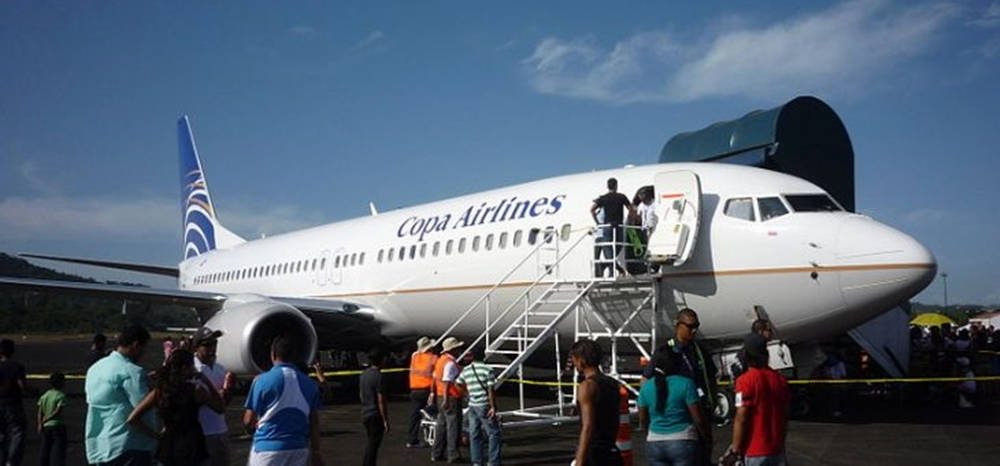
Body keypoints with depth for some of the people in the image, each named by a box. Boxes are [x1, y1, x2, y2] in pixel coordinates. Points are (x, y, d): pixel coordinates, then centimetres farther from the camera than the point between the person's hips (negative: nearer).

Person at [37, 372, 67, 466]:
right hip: (57, 426, -6)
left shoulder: (44, 395, 9)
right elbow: (58, 412, -17)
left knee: (45, 448, 12)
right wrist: (46, 420, -8)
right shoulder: (60, 395, -10)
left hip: (46, 427, 6)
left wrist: (40, 424, -4)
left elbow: (40, 412, 2)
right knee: (58, 448, -3)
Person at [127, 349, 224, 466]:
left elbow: (132, 419, -7)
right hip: (191, 447, -4)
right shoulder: (195, 390, -12)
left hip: (167, 449, 4)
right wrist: (207, 383, 6)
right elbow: (220, 408, 1)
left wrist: (155, 434, 1)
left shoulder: (158, 392, -2)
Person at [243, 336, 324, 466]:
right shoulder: (309, 383, 5)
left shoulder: (262, 380, -7)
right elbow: (314, 422, 6)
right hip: (299, 449, 4)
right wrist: (316, 451, 13)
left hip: (268, 448, -4)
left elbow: (248, 421, -4)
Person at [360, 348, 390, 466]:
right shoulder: (378, 376, -18)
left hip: (365, 413, 8)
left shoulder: (364, 374, 7)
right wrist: (385, 420, -14)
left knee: (370, 443, 19)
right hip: (375, 415, -8)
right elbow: (381, 401, -19)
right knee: (373, 444, 0)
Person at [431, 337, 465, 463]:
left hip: (440, 396, 9)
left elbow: (435, 379, 16)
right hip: (451, 398, -9)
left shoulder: (441, 360, 12)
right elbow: (446, 382, -22)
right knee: (453, 426, -2)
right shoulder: (450, 363, -17)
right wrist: (446, 400, -24)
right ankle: (453, 455, 1)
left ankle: (436, 454, 19)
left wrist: (433, 394, 20)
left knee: (441, 425, 14)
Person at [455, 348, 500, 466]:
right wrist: (493, 407, -11)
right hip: (484, 406, -5)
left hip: (472, 406, 5)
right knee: (493, 433, 3)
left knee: (474, 434, 10)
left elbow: (457, 384, 14)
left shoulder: (466, 370, 5)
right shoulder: (487, 369, -9)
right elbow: (490, 390, -12)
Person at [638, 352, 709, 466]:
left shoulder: (645, 387, 3)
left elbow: (642, 419, 10)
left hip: (655, 444, 4)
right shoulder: (686, 384, -10)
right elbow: (698, 418, -8)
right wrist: (705, 436, 9)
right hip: (682, 443, -4)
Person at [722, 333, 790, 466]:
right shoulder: (780, 379, 3)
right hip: (777, 449, 5)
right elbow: (785, 416, 11)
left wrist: (735, 450, -9)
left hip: (755, 451, -5)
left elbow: (741, 419, -16)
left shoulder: (745, 380, -14)